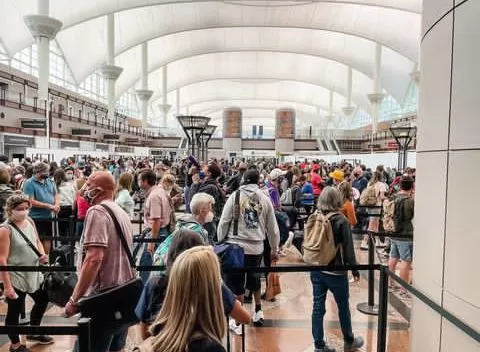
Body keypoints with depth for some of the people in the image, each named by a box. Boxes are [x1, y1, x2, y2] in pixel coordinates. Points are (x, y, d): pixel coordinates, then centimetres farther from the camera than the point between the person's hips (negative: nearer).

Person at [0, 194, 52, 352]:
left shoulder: (29, 221, 0)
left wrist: (43, 254, -6)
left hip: (33, 273, 8)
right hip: (16, 277, -8)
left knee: (43, 300, 22)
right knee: (15, 310, 9)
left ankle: (33, 333, 44)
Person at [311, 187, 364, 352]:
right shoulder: (341, 220, -14)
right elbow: (348, 248, -12)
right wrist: (355, 270, -1)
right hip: (336, 271, -4)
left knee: (318, 307, 10)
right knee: (343, 307, 16)